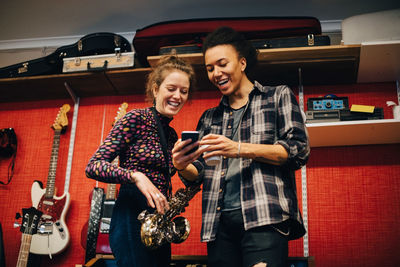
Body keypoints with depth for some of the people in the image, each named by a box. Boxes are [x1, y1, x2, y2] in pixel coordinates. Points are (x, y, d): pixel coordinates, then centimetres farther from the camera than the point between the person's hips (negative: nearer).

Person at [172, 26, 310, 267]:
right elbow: (197, 175, 21)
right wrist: (183, 167, -4)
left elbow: (299, 150, -1)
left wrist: (240, 149, -13)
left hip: (265, 217, -4)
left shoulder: (278, 96, 13)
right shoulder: (209, 118, 25)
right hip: (220, 222, 4)